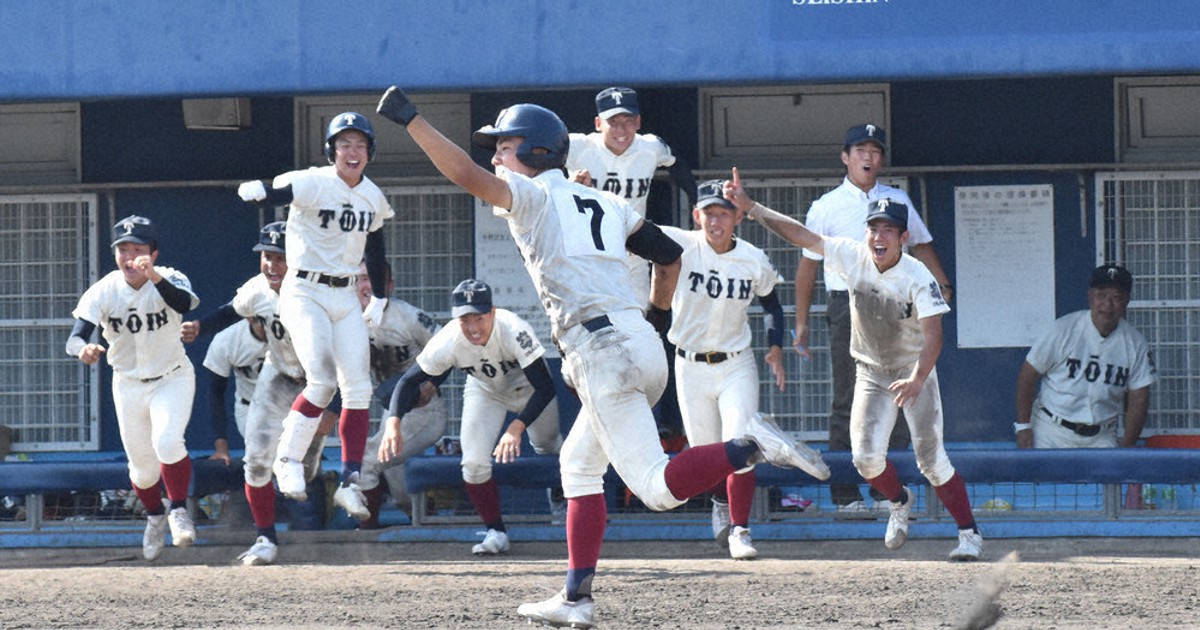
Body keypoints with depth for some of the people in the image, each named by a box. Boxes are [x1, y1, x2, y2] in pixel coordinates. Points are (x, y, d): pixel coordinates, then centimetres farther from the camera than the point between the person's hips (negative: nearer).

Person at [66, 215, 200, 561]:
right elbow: (75, 337, -27)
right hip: (128, 385, 2)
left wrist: (155, 277, -60)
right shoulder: (104, 291, -17)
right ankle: (155, 519, 41)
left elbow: (186, 303, -43)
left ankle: (179, 512, -4)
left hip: (173, 379, -2)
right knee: (142, 464, 11)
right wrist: (84, 348, -51)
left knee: (167, 442, -26)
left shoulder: (169, 280, -20)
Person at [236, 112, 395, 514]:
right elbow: (283, 192, -31)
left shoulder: (372, 196, 7)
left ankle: (351, 481, 3)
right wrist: (257, 192, -53)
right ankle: (289, 460, -3)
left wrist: (379, 297, 20)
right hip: (305, 294, -6)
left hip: (345, 298, 6)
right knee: (323, 381, -21)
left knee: (358, 390, -1)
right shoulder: (313, 184, -12)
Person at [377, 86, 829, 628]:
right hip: (644, 347, 9)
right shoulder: (605, 204, 23)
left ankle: (750, 447, -30)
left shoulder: (532, 194, 2)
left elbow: (465, 174, -12)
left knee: (658, 488, -13)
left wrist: (410, 120, -5)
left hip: (602, 350, -9)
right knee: (578, 465, 20)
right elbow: (669, 255, 25)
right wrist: (657, 317, 36)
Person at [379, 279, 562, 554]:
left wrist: (517, 427, -54)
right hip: (484, 391, 1)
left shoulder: (514, 330, -43)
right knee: (474, 462, -14)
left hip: (526, 386, -1)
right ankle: (495, 532, 5)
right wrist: (393, 423, -43)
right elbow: (410, 381, -25)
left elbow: (545, 387, -41)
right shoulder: (448, 342, -35)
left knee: (548, 447, 15)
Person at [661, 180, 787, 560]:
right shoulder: (682, 246, -13)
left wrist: (776, 348, -1)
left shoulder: (754, 261, -6)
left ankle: (739, 529, -5)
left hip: (736, 365, 0)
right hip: (691, 367, 0)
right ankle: (722, 503, 41)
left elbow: (771, 303, 12)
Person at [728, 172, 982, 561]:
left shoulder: (918, 278, -24)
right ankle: (900, 502, 24)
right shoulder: (853, 257, -12)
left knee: (931, 459, -10)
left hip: (914, 369, -4)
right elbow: (801, 235, -7)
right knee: (866, 456, -9)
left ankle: (970, 534, 3)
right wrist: (749, 207, -12)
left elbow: (933, 336, -33)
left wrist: (917, 379, -50)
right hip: (871, 372, 4)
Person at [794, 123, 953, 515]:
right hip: (848, 306, -3)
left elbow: (920, 245, 21)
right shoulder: (827, 206, 5)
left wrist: (942, 285, 6)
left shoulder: (898, 200, 14)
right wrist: (801, 321, 3)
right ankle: (845, 495, -3)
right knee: (848, 404, -5)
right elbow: (808, 264, 6)